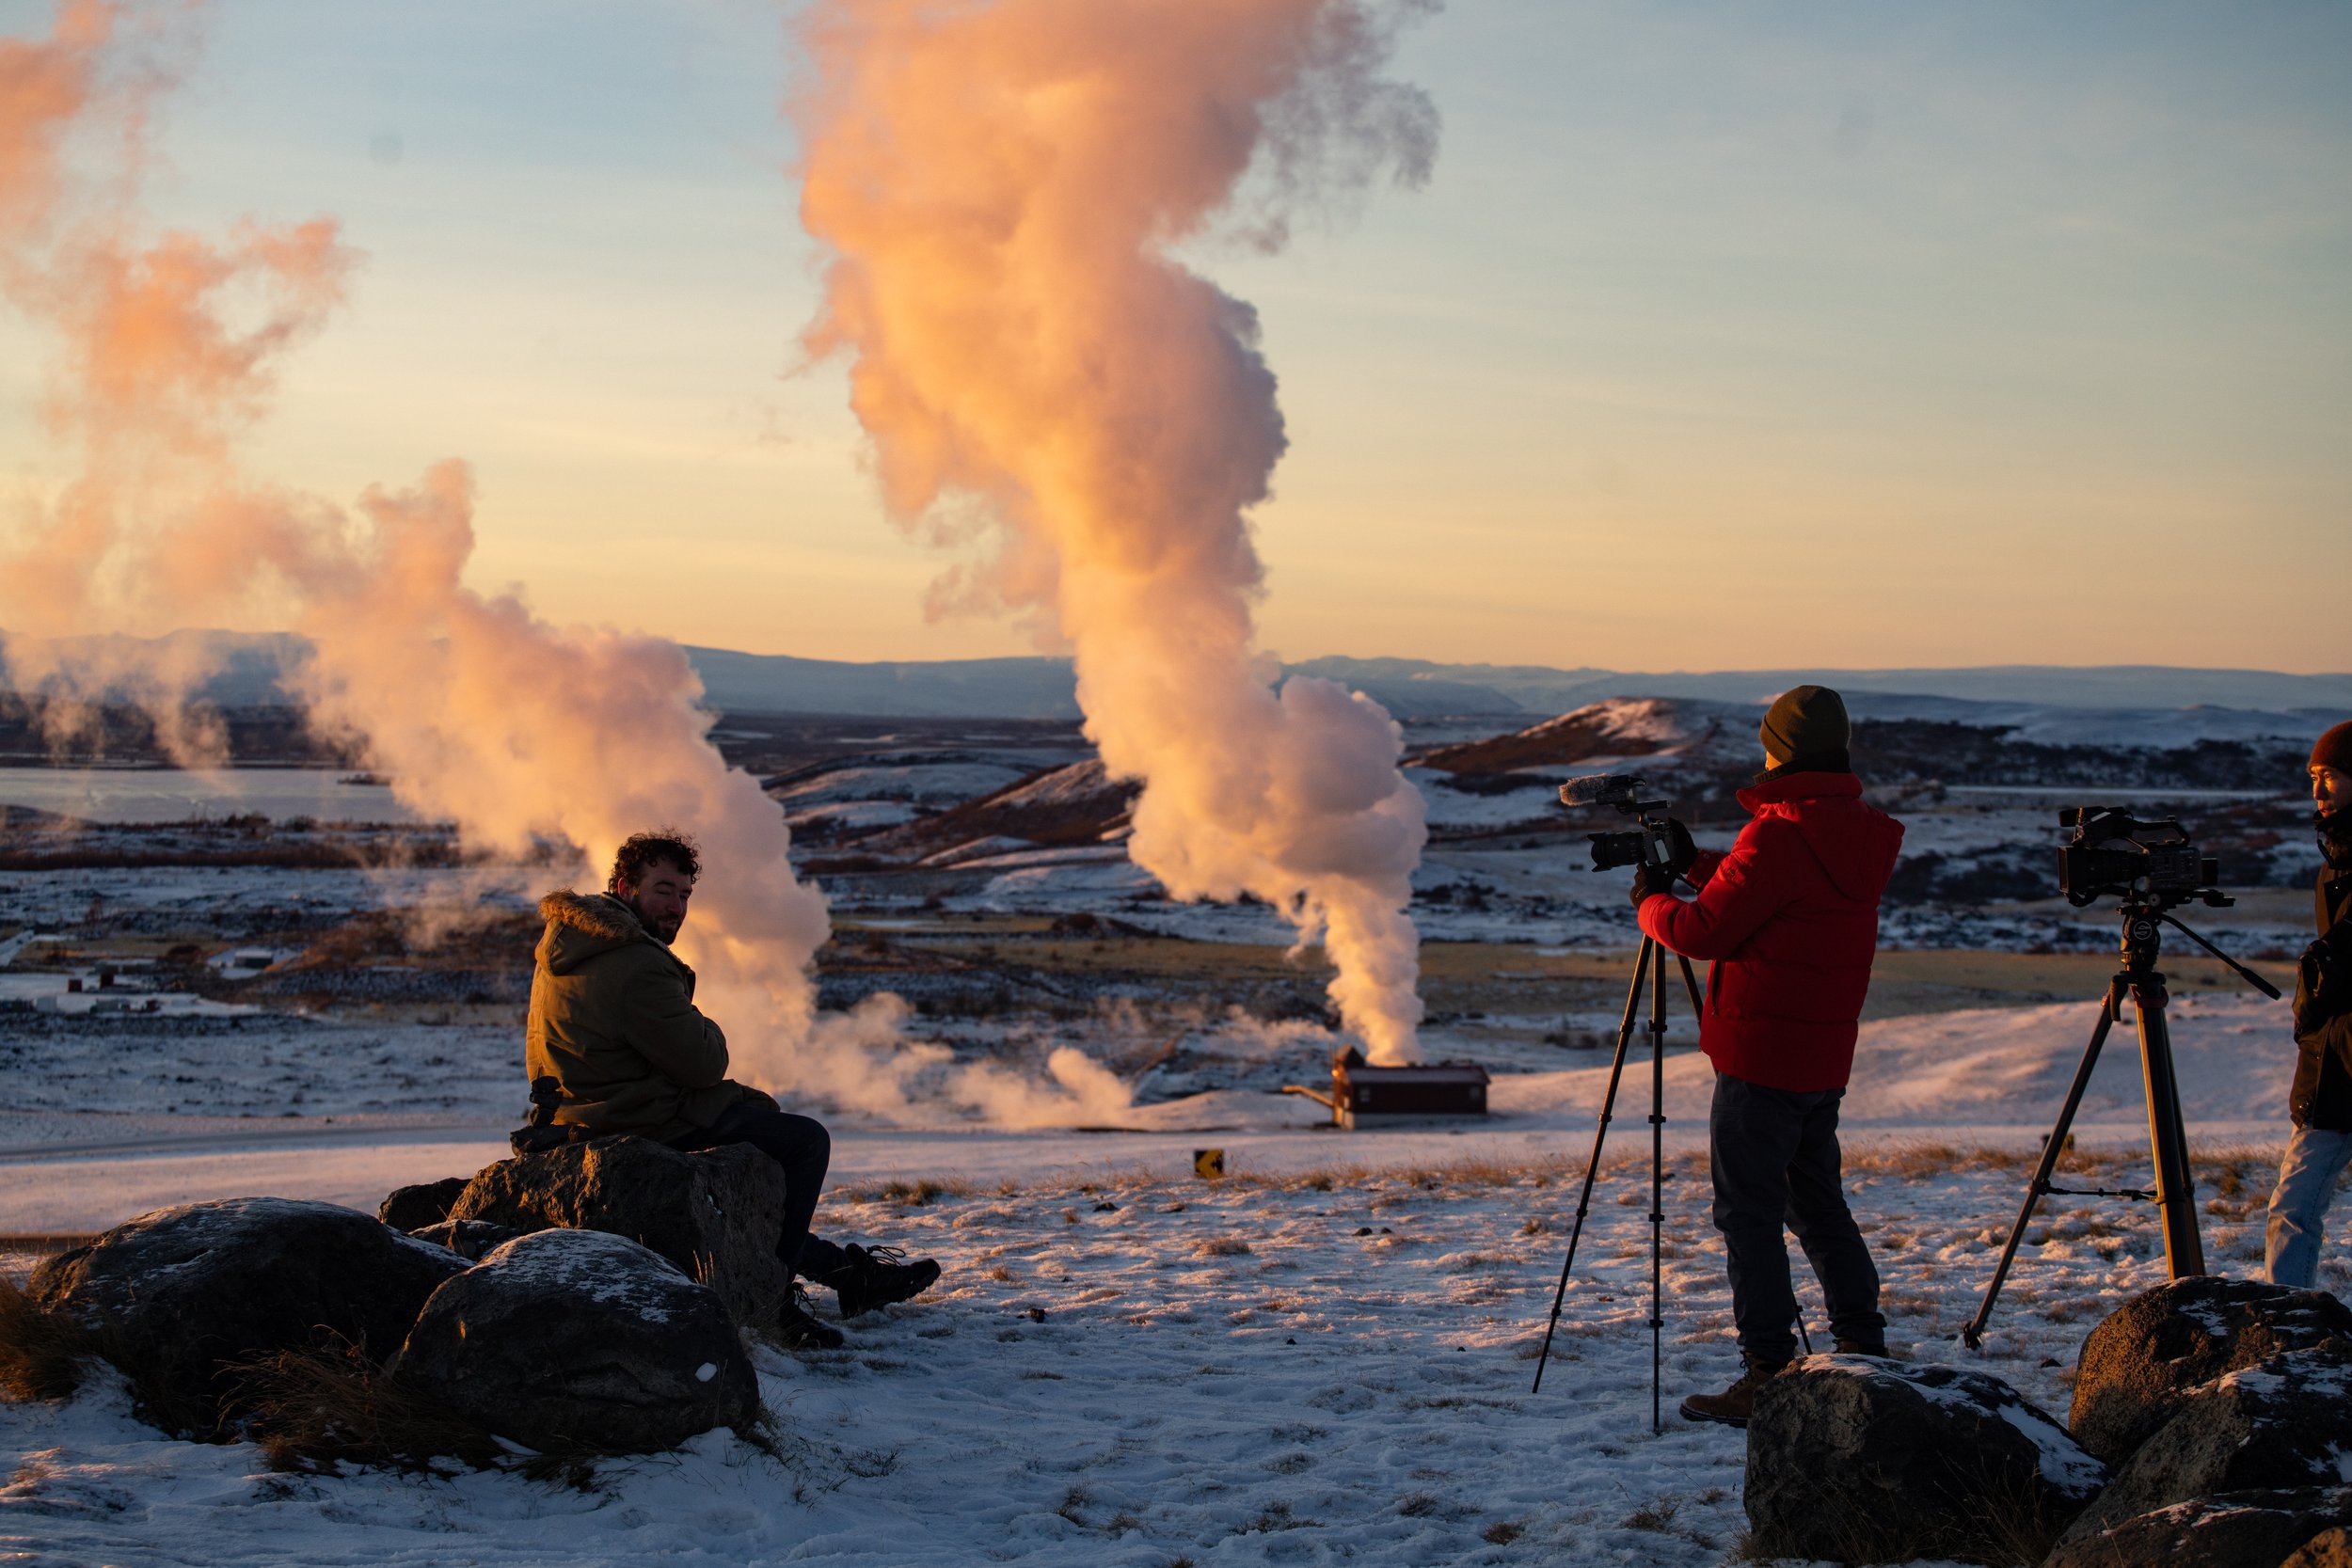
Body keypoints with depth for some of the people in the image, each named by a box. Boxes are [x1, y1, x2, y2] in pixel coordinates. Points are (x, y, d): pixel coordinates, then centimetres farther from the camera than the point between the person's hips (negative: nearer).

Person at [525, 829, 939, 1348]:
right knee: (806, 1140, -2)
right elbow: (703, 1065, -17)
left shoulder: (567, 945, 11)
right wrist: (704, 1027, 3)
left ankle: (844, 1268, 34)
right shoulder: (637, 967, -23)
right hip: (644, 1131, -11)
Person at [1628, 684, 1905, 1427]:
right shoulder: (1861, 837, 9)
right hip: (1825, 1058, 9)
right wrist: (1694, 864, 23)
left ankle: (1770, 1375, -2)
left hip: (1761, 1055, -8)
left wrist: (1652, 902, 2)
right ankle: (1865, 1350, 23)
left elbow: (1705, 930, -17)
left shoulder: (1779, 834, -19)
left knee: (1748, 1211, -2)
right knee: (1816, 1200, 19)